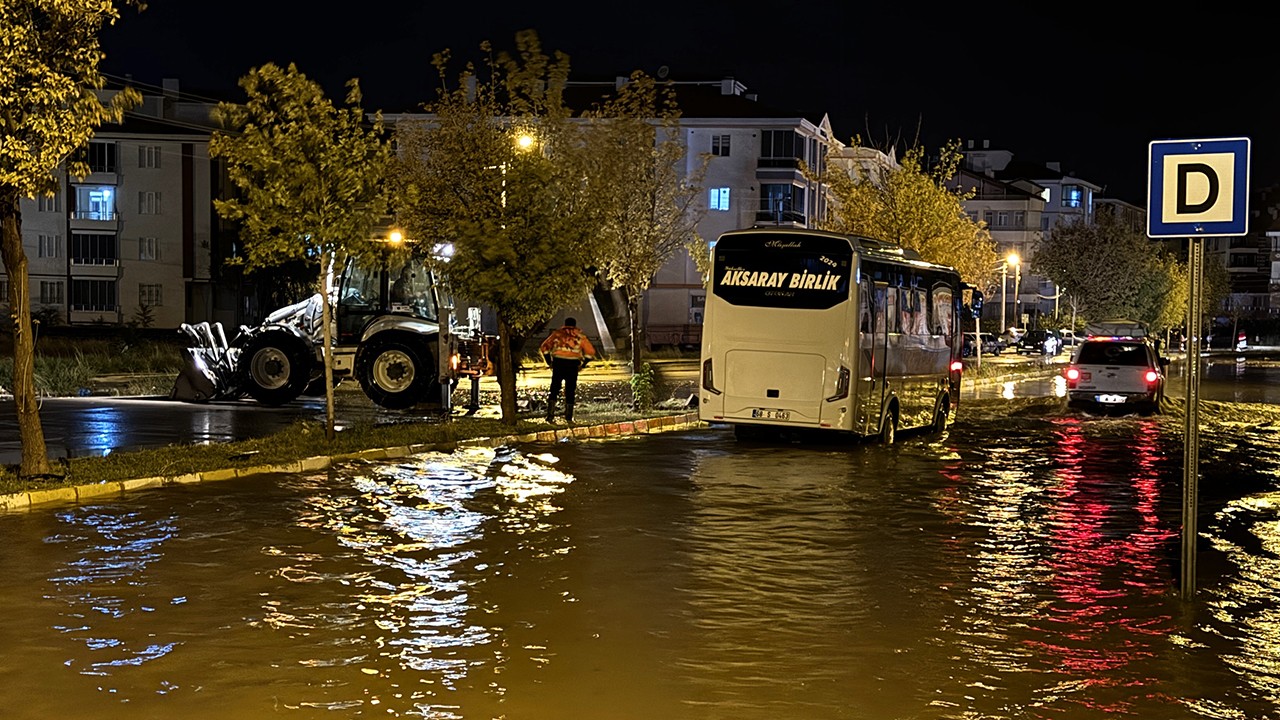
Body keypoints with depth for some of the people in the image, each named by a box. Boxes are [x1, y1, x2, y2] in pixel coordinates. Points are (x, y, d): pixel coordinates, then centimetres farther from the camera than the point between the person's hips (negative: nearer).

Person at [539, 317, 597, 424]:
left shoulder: (557, 333, 12)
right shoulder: (580, 336, 10)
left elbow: (544, 347, 5)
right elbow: (591, 352, 3)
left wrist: (549, 362, 8)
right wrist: (582, 365, 9)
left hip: (558, 364, 0)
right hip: (572, 366, 0)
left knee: (554, 390, 9)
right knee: (570, 392, 10)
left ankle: (550, 415, 0)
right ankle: (568, 417, 11)